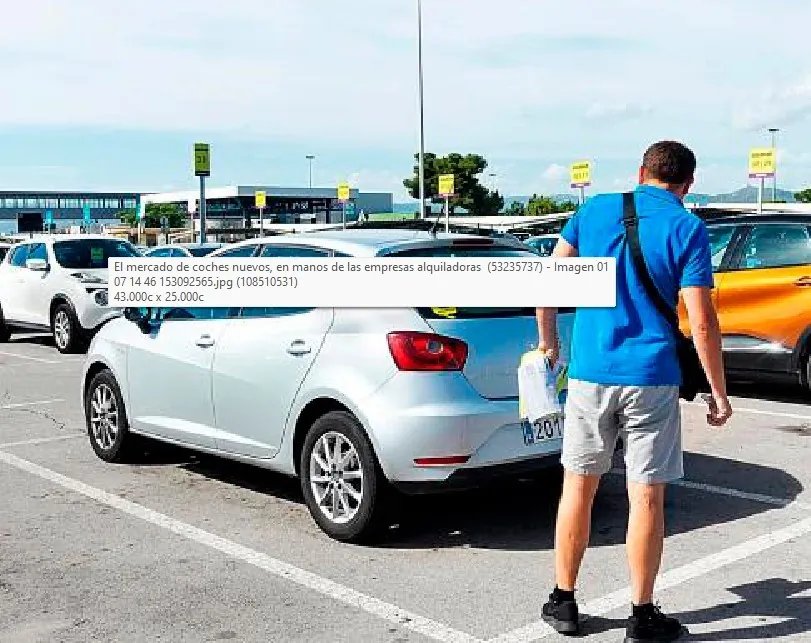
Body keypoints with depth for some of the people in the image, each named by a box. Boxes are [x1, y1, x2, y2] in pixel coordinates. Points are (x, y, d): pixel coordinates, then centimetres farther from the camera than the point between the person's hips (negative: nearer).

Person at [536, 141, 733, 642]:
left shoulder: (595, 210, 6)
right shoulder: (687, 229, -4)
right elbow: (702, 322, -9)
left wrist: (548, 340, 19)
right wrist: (719, 392, -1)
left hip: (590, 372, 3)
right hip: (652, 379, -2)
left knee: (578, 487, 13)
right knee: (646, 497, 5)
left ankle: (564, 602, 22)